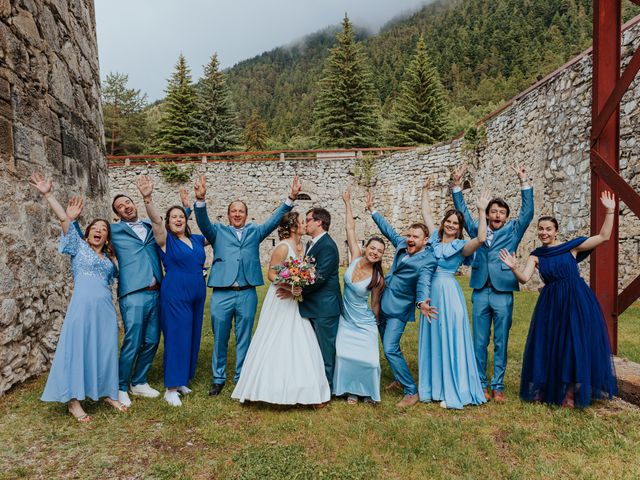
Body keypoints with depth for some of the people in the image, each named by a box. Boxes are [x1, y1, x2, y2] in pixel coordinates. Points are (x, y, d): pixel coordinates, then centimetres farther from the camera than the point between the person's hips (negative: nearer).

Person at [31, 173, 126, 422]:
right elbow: (64, 220, -4)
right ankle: (73, 400, 8)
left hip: (106, 308, 5)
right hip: (83, 306, -5)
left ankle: (107, 393, 19)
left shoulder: (108, 259, 18)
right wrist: (48, 195, -13)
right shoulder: (79, 247, 4)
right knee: (78, 348, -2)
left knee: (105, 350, 7)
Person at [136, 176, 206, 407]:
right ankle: (171, 388, 6)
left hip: (197, 293, 6)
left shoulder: (197, 239, 11)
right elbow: (155, 220, -22)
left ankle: (183, 379, 27)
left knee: (192, 336, 12)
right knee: (176, 337, -4)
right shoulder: (165, 240, -4)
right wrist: (147, 198, -37)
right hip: (175, 293, -6)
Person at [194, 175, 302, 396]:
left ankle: (241, 378, 23)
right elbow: (203, 222, -6)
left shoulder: (255, 231, 15)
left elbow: (274, 220, 6)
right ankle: (218, 379, 23)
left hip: (247, 294, 1)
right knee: (219, 339, 8)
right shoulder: (218, 231, 11)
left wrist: (291, 198, -6)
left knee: (244, 339, 10)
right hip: (222, 294, -1)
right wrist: (200, 199, -25)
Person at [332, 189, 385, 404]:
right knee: (345, 355, 3)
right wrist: (347, 204, -4)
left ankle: (368, 391, 25)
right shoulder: (356, 258, -10)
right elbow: (350, 229, -7)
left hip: (364, 323, -3)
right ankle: (352, 390, 25)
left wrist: (376, 324, 9)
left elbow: (375, 305, -2)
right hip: (346, 319, 3)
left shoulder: (378, 279, -16)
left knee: (367, 358, -4)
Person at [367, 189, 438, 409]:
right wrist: (372, 210, 16)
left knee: (390, 349, -13)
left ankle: (411, 392, -1)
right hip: (383, 303, 7)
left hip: (399, 308, -7)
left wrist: (422, 302, -54)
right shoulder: (402, 244, -2)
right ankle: (399, 379, 37)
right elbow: (388, 230, 13)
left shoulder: (428, 260, -21)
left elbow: (424, 283, -33)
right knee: (389, 346, 18)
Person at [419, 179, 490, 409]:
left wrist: (481, 212, -23)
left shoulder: (461, 246, -4)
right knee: (432, 339, 11)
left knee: (449, 339, -1)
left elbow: (481, 238, -23)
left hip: (449, 293, -5)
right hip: (431, 292, 6)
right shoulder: (435, 238, 10)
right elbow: (426, 213, 17)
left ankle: (453, 391, 9)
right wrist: (425, 191, 17)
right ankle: (434, 386, 24)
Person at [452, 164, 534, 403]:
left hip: (503, 294, -1)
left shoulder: (512, 231, 7)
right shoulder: (477, 230, 11)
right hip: (480, 293, 1)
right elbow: (462, 210, 13)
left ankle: (498, 386, 17)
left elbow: (528, 212, -2)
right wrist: (457, 185, 4)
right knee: (479, 342, 7)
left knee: (501, 343, 6)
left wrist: (524, 182, -8)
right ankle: (481, 385, 18)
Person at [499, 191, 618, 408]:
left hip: (577, 300, -2)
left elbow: (603, 236, -4)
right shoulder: (536, 256, 4)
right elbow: (524, 278, -8)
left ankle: (571, 392, 18)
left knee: (576, 344, 3)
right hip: (551, 303, 2)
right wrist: (514, 268, -26)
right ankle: (547, 390, 24)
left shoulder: (571, 247, 0)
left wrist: (610, 211, -10)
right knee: (549, 345, 8)